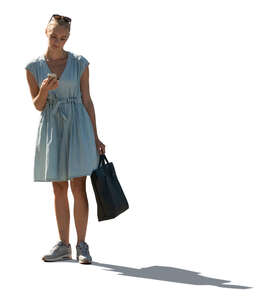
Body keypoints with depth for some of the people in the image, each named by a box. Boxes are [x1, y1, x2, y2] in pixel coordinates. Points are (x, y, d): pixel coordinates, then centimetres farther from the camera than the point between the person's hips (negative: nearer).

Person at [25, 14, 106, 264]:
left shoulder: (79, 63, -1)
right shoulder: (34, 67, 2)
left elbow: (87, 101, 2)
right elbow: (38, 106, 4)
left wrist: (95, 138, 1)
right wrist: (44, 90, -19)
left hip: (77, 126, -2)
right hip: (51, 128, 2)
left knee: (78, 188, -5)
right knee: (59, 190, 7)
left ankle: (82, 245, 3)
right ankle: (63, 246, 15)